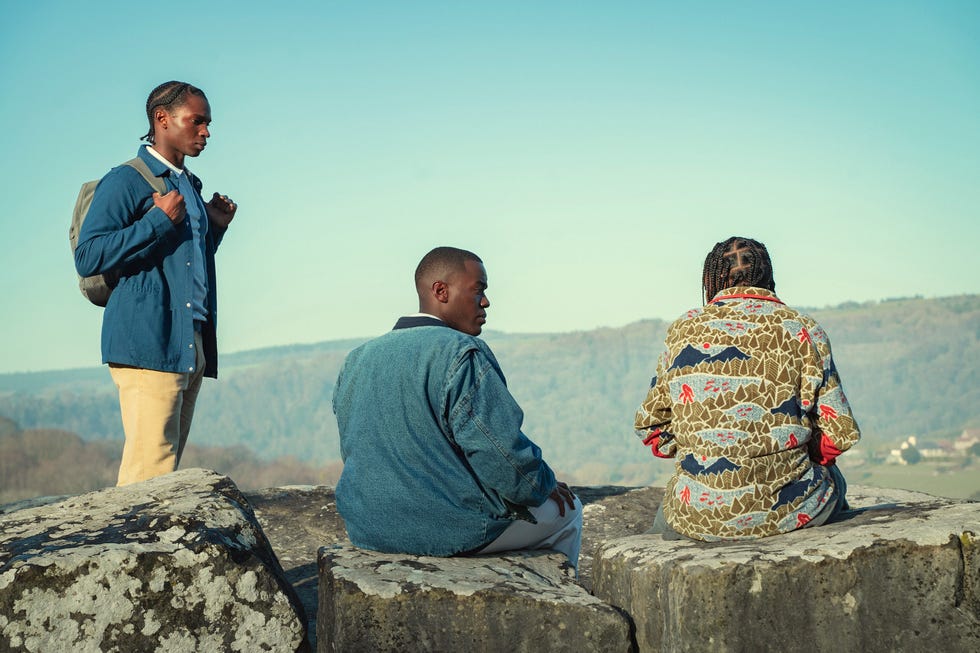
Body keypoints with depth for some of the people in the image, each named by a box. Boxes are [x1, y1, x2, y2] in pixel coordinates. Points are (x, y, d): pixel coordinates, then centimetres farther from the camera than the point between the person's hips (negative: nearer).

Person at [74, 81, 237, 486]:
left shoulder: (191, 186, 22)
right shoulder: (126, 181, -2)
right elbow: (88, 258, -13)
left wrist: (215, 226, 15)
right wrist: (159, 221, -12)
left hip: (193, 346, 8)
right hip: (147, 344, -8)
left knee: (165, 466, 6)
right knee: (150, 471, -14)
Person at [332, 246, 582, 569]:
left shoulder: (356, 360, 5)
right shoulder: (461, 354, -18)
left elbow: (352, 452, 13)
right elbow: (501, 452, -20)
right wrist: (544, 486, -1)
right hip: (452, 529, -8)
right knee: (566, 508, 18)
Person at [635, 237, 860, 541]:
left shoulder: (684, 329, 3)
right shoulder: (802, 331, -2)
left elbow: (649, 424, 8)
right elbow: (839, 433, -3)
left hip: (696, 518, 2)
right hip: (784, 512, -2)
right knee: (831, 477, 33)